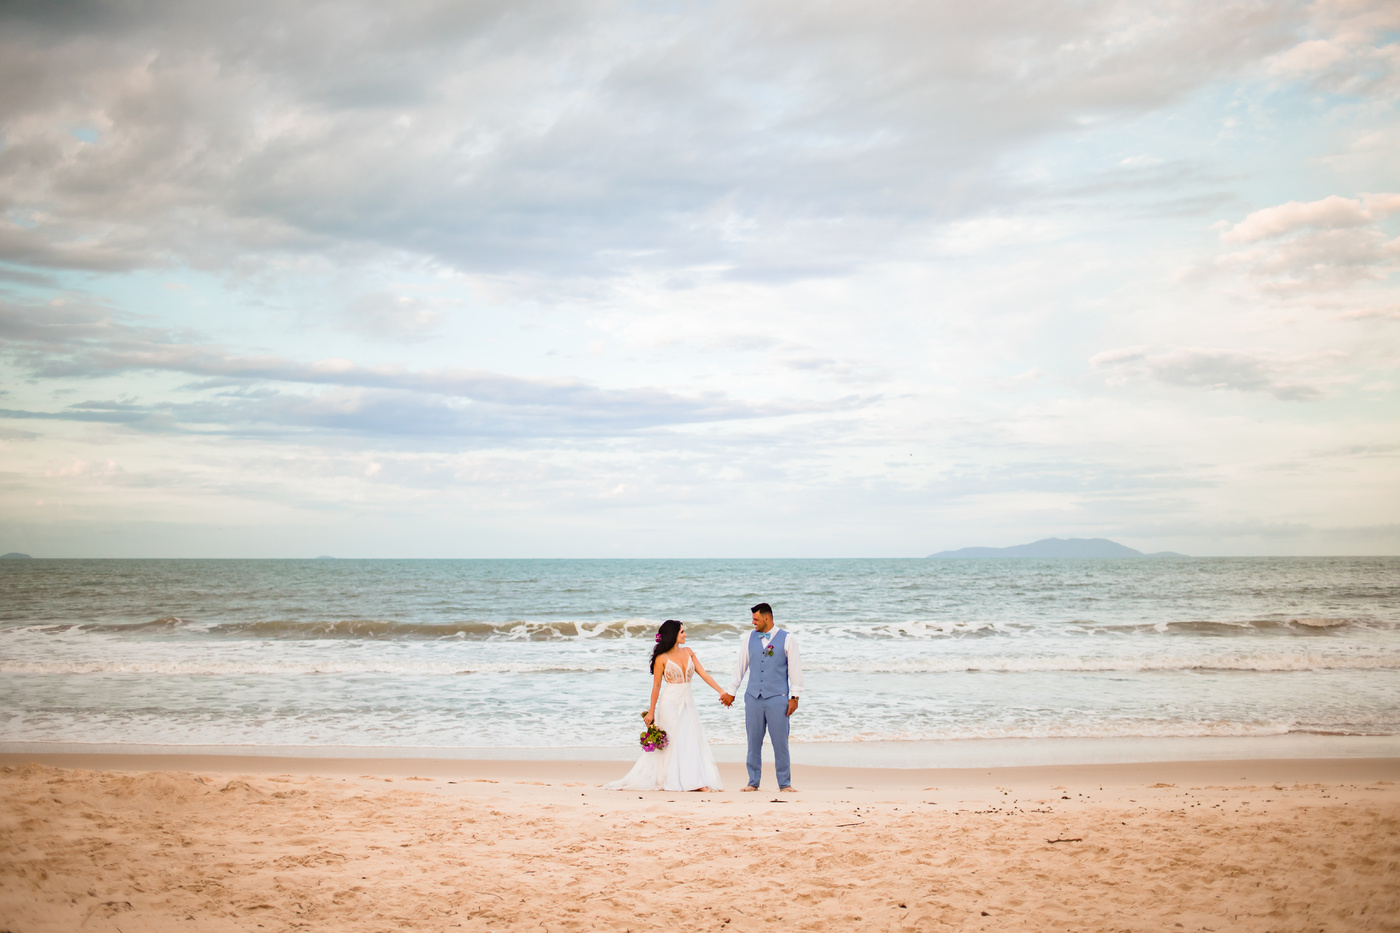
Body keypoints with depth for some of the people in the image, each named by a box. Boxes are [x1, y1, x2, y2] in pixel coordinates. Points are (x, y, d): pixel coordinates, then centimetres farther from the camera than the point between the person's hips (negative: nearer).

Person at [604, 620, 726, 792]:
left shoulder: (688, 652, 8)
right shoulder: (662, 659, -7)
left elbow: (703, 674, 6)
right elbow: (656, 686, -4)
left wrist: (721, 691, -1)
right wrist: (651, 712, -4)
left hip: (687, 703, 5)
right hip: (670, 703, -5)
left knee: (693, 741, -1)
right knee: (670, 742, 0)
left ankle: (698, 782, -2)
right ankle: (670, 781, 8)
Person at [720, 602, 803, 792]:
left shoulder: (787, 639, 0)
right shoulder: (749, 638, 10)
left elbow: (795, 669, 1)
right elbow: (741, 667, 18)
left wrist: (794, 697, -4)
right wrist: (731, 692, 20)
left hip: (777, 698, -3)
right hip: (753, 698, 3)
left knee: (780, 742, -3)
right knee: (753, 741, 5)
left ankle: (784, 783, 6)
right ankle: (753, 782, 14)